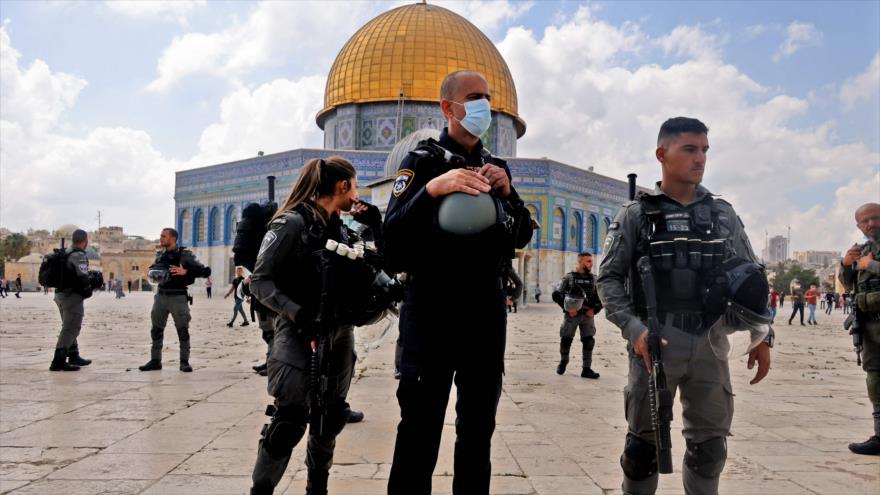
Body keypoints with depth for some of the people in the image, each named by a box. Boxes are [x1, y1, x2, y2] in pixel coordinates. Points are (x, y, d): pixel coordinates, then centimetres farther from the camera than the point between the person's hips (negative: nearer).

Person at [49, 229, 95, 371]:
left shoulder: (65, 254, 14)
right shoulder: (79, 255, -15)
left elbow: (66, 275, 18)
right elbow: (83, 278, -21)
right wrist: (88, 291, -6)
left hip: (60, 294, 10)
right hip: (72, 296, -10)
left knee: (69, 327, 20)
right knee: (70, 329, -8)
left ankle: (74, 356, 31)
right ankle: (58, 362, -13)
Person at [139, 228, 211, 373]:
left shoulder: (184, 254, -8)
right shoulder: (160, 255, 9)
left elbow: (205, 271, -13)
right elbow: (152, 270, 23)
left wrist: (185, 271, -22)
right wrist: (155, 274, -1)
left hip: (178, 297, -6)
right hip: (161, 295, 6)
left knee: (183, 330, -2)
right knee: (156, 329, 9)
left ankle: (184, 361, 6)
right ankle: (155, 360, 19)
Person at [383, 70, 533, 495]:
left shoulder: (496, 167, 15)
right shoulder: (423, 161, -2)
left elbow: (521, 237, 13)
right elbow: (392, 233, -13)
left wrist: (507, 193, -3)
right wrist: (433, 188, -27)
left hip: (487, 307, 6)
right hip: (432, 305, -5)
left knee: (478, 428, 14)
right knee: (420, 427, -2)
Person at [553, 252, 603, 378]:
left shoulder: (593, 279, 8)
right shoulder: (569, 277, 0)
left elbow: (600, 298, 9)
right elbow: (559, 294, -3)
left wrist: (594, 309, -7)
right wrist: (567, 308, -13)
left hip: (588, 315, 2)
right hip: (571, 314, -2)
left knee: (589, 342, -2)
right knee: (566, 340, 3)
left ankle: (586, 369, 6)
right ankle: (563, 361, 29)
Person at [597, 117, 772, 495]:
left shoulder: (723, 214, 10)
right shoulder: (635, 214, 0)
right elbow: (609, 279, -4)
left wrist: (761, 335, 5)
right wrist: (633, 329, -16)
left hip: (710, 342, 3)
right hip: (655, 341, -3)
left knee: (709, 442, 12)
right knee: (645, 439, 6)